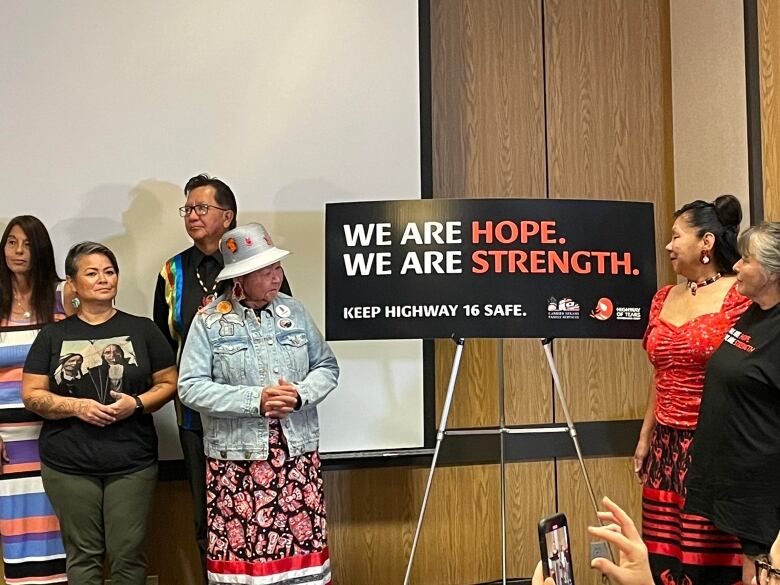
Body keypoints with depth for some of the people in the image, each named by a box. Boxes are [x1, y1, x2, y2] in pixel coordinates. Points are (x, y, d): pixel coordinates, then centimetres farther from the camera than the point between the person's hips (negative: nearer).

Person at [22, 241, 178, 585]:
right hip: (69, 465, 1)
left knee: (128, 555, 2)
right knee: (83, 555, 5)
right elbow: (32, 395, 5)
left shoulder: (142, 329, 6)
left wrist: (137, 403, -11)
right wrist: (76, 406, -12)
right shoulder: (53, 335, 7)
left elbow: (169, 383, 8)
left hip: (132, 462, 0)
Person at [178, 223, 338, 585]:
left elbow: (327, 367, 9)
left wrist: (300, 395, -12)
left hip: (297, 453, 3)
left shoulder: (293, 310, 7)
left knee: (302, 547, 5)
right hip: (237, 458, -3)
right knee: (241, 549, 1)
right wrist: (255, 399, -18)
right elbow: (190, 387, -10)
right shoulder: (209, 321, -4)